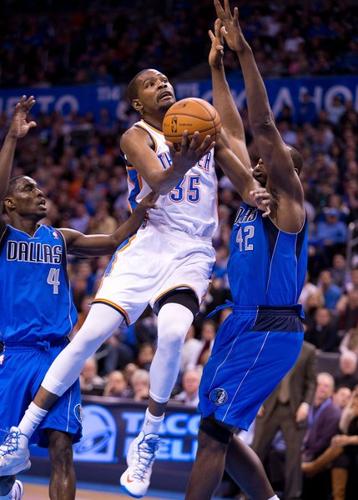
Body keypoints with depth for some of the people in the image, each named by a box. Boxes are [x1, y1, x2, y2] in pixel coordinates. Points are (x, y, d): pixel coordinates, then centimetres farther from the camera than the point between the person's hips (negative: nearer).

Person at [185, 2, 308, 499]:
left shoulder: (288, 197, -5)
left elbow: (264, 126, -14)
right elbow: (229, 132, 20)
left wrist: (245, 52, -18)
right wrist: (218, 66, 17)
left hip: (269, 328, -9)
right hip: (241, 323, 9)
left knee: (213, 430, -13)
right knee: (221, 432, 11)